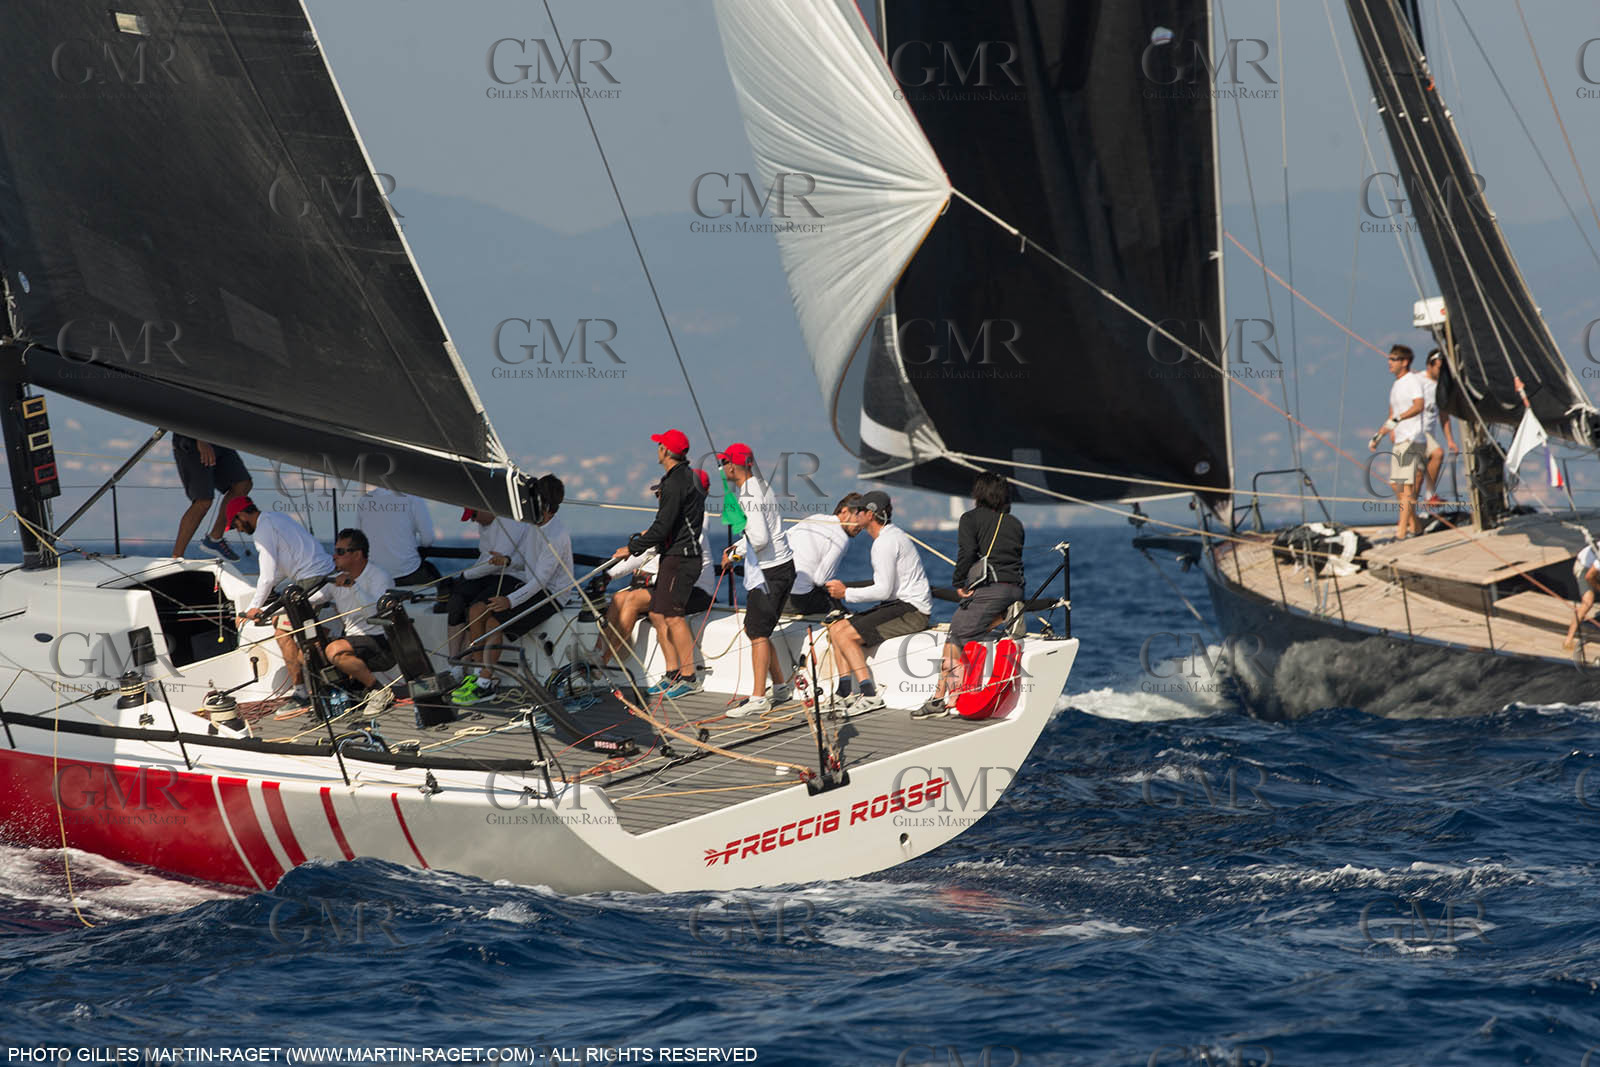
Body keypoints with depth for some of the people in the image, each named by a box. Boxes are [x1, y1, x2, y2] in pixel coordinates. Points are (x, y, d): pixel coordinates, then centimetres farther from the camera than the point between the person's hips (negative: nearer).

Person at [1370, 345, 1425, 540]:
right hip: (1399, 441, 10)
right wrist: (1378, 435, 25)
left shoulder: (1412, 381, -8)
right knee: (1396, 484, 10)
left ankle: (1402, 530, -19)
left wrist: (1398, 419, -38)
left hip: (1412, 441, -10)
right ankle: (1414, 525, 19)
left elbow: (1419, 406, -26)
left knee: (1407, 484, -13)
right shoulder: (1395, 386, 20)